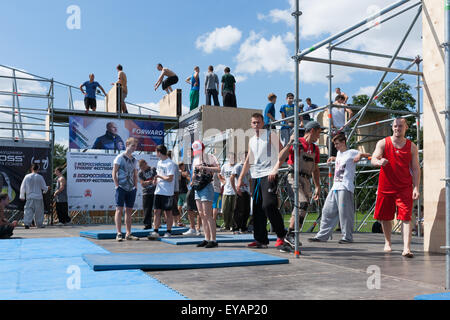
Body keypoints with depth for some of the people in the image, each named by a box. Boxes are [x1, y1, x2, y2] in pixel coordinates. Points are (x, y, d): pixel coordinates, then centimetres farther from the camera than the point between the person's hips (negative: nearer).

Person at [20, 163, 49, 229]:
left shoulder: (27, 176, 0)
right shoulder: (40, 177, -6)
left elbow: (23, 187, 4)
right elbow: (44, 187, 0)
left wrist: (22, 196, 14)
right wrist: (47, 188, 23)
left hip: (29, 197, 1)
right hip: (38, 197, -1)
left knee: (28, 211, 2)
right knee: (39, 211, 9)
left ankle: (27, 223, -12)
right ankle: (39, 224, 16)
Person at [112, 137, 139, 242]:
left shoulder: (134, 160, 16)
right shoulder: (120, 157, -1)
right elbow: (114, 173, -4)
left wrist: (136, 187, 10)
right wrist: (117, 186, -11)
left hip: (131, 189, 6)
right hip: (121, 188, -6)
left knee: (129, 211, 7)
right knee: (119, 210, -7)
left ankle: (128, 234, 11)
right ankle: (119, 234, -6)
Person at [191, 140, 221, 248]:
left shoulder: (210, 157, -5)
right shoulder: (195, 160, 17)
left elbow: (218, 169, -18)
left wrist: (204, 167, -24)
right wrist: (193, 182, 13)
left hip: (206, 187, -8)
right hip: (197, 188, 8)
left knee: (207, 215, -11)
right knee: (201, 214, 7)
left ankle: (213, 240, -8)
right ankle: (207, 238, 12)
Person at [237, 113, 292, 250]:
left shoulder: (270, 135, 0)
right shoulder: (251, 140, 19)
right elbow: (248, 160, 23)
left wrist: (274, 170, -17)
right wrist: (240, 178, 18)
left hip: (268, 175, -7)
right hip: (255, 177, 7)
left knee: (268, 205, -19)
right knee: (257, 208, 6)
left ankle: (281, 236, -8)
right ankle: (261, 239, 13)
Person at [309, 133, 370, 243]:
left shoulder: (351, 152, -2)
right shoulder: (339, 153, 20)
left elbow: (368, 155, -6)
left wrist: (360, 155, -23)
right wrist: (333, 158, 31)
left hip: (345, 188, -8)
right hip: (335, 187, 8)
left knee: (345, 213, -5)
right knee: (327, 211, 8)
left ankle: (347, 237, 6)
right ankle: (322, 236, 14)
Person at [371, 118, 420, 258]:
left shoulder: (412, 146, 5)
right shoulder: (383, 143, 2)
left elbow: (415, 168, 4)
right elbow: (373, 159, -9)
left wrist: (416, 187, -6)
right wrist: (379, 161, -34)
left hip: (405, 188, -1)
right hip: (386, 187, 1)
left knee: (406, 217, -10)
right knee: (385, 217, 11)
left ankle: (406, 248, -14)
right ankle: (387, 242, 32)